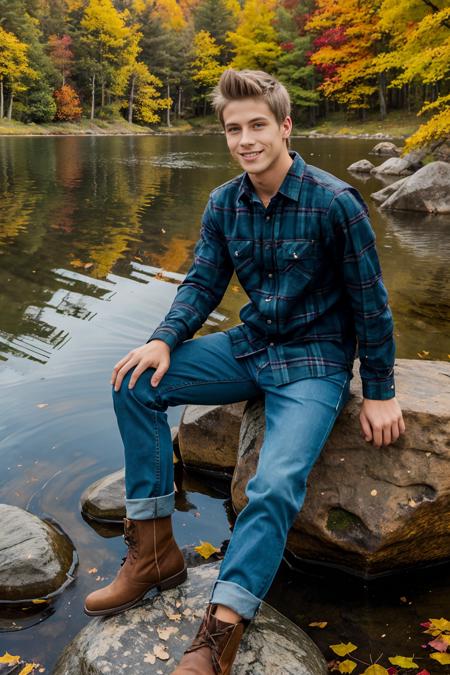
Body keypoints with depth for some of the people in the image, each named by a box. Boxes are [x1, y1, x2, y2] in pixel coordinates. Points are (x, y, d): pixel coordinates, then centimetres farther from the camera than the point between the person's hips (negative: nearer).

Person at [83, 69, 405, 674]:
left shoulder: (334, 202, -15)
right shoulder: (224, 204, 1)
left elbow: (370, 301, -9)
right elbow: (203, 282, 7)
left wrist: (380, 393, -6)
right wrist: (165, 340, -12)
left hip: (315, 362, -6)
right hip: (250, 347, 6)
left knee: (276, 484, -29)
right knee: (138, 381, -9)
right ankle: (154, 549, -4)